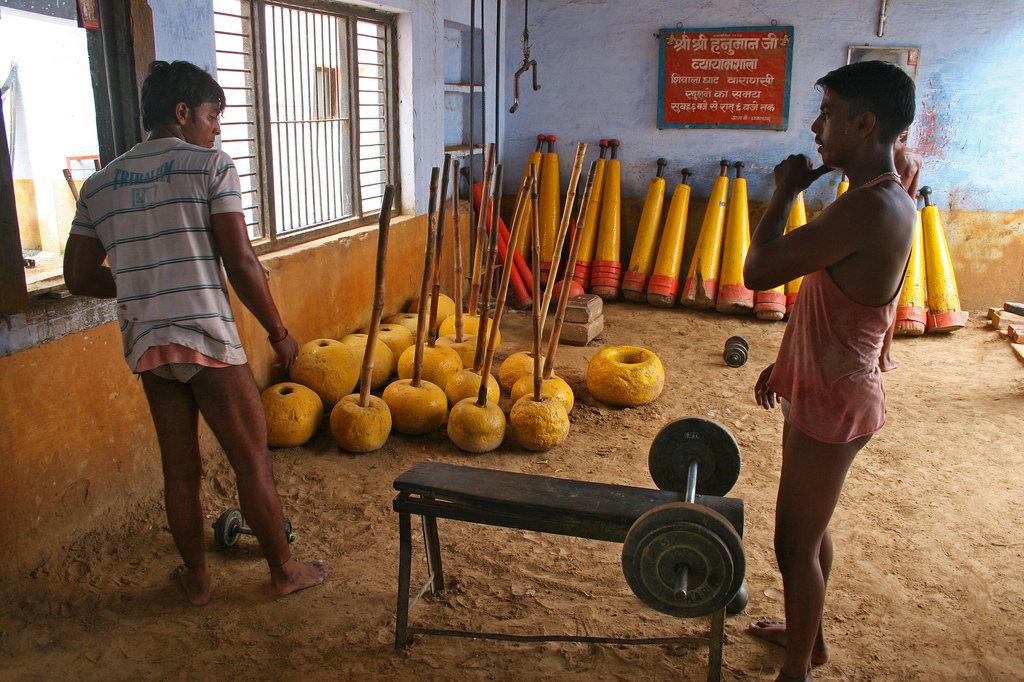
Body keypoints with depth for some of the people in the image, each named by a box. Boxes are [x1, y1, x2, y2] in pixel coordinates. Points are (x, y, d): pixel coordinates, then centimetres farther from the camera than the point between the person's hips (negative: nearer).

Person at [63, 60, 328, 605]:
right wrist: (278, 332, -2)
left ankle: (197, 577, 30)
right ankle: (284, 569, 21)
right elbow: (241, 264, -13)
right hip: (208, 340, -6)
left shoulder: (99, 184, 11)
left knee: (180, 470, 16)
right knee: (252, 461, 8)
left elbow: (79, 277, 12)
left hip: (145, 346, 6)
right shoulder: (212, 166, -6)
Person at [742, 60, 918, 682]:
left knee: (796, 541, 6)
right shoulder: (889, 199, 6)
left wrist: (785, 193, -11)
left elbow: (757, 271, -26)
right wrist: (787, 364, 20)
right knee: (810, 527, 25)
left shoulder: (869, 208, -27)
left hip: (833, 401, -10)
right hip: (823, 388, 10)